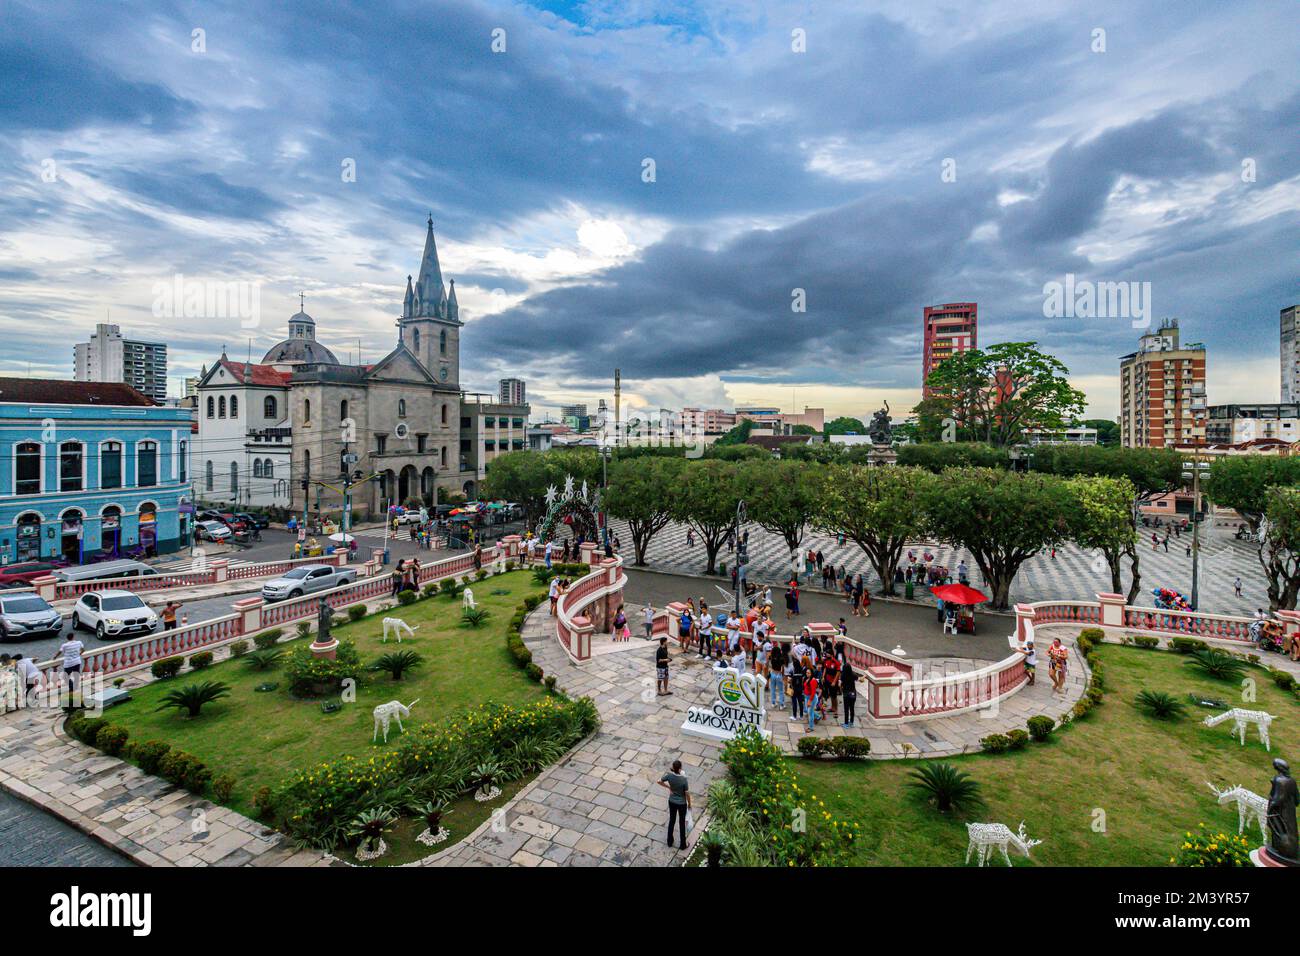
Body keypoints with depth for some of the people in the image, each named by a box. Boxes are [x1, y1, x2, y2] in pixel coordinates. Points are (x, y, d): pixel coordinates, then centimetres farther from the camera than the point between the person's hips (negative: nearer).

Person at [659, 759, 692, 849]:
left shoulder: (669, 775, -20)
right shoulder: (684, 780, -30)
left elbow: (659, 781, -7)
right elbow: (687, 794, -19)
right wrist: (689, 804, -1)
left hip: (672, 802, 3)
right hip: (682, 804, -3)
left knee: (671, 820, 23)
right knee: (682, 822, 17)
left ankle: (670, 841, 39)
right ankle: (683, 844, 32)